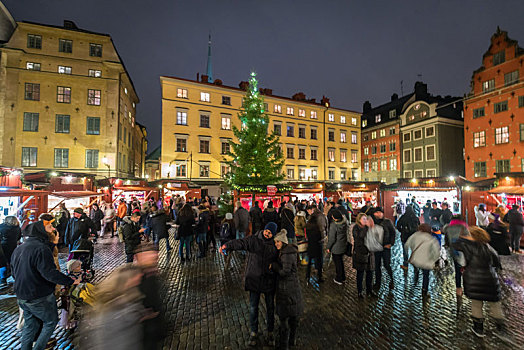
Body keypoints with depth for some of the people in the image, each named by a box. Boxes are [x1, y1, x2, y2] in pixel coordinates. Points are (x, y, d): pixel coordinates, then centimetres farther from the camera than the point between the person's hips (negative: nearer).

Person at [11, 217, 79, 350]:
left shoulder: (18, 249, 5)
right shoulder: (41, 248, -25)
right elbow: (50, 273, -29)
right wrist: (70, 281, -18)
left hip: (22, 297, 9)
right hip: (40, 298, -8)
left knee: (30, 325, 23)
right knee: (51, 321, 12)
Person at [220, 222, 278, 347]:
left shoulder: (275, 244, -4)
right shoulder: (253, 239, -11)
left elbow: (279, 261, 9)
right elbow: (240, 243, -28)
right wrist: (227, 245, -46)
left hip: (269, 280, 1)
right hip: (254, 279, -1)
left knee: (270, 307, 15)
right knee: (253, 307, 11)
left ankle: (270, 332, 37)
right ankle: (253, 332, 35)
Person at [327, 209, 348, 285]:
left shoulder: (333, 225, -29)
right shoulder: (345, 221, -12)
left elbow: (332, 238, -19)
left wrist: (328, 247, -9)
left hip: (336, 247, -6)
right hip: (343, 246, 7)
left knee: (337, 263, 11)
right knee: (341, 261, 25)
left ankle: (339, 279, 28)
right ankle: (343, 277, 40)